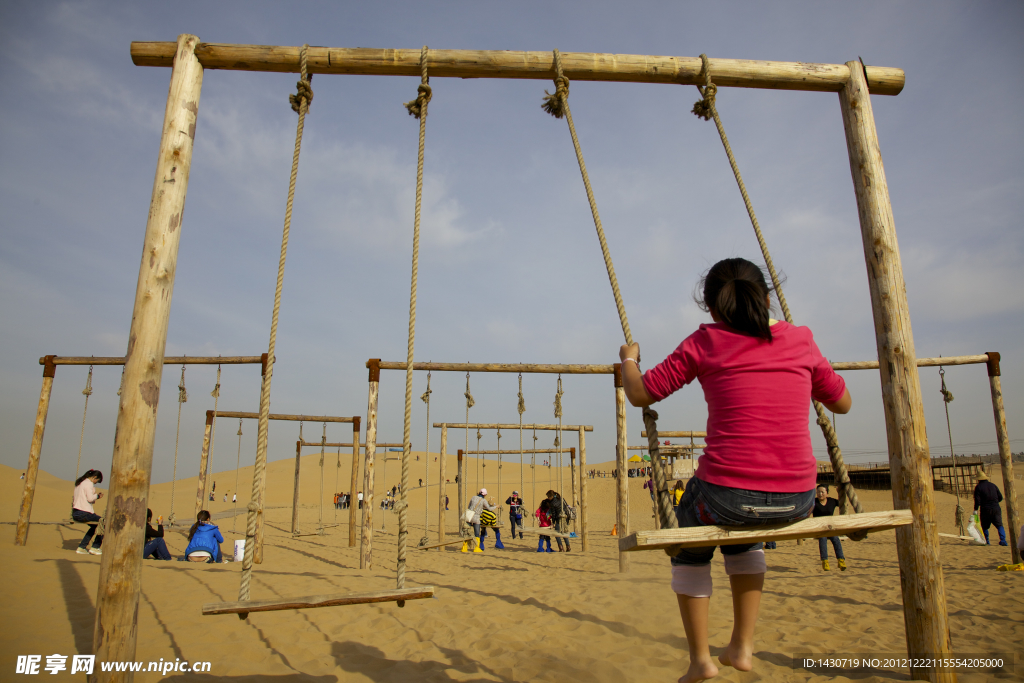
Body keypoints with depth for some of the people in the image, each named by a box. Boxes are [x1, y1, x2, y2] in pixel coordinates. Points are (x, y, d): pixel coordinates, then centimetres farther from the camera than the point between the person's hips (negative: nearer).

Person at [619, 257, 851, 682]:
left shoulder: (704, 343, -1)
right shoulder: (800, 340, 7)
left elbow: (640, 394, 4)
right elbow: (842, 403, 21)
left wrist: (628, 359, 23)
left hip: (729, 493, -3)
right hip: (797, 500, 4)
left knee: (691, 543, 29)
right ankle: (742, 647, 36)